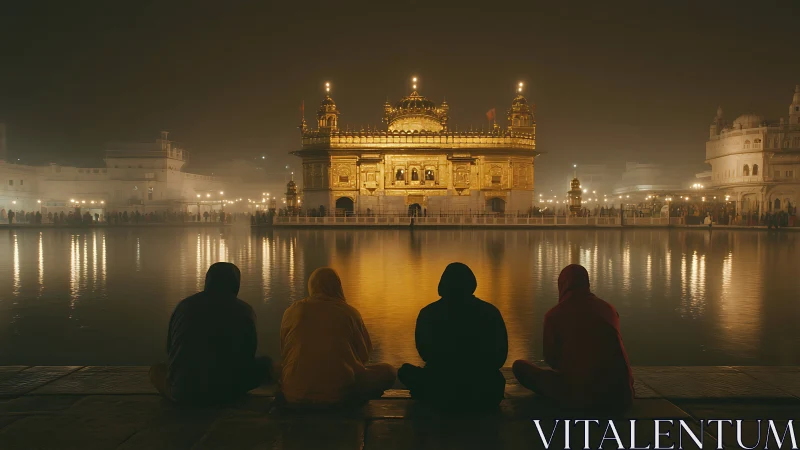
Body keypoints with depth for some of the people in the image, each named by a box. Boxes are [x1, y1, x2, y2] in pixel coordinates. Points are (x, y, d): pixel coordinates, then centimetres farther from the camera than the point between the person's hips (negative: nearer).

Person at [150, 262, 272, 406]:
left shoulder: (184, 305, 7)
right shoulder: (244, 310, 0)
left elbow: (170, 349, 18)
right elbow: (248, 356, 10)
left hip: (182, 392, 1)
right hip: (226, 391, -1)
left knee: (156, 369, 32)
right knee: (266, 362, 24)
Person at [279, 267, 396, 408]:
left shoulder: (292, 312, 6)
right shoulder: (349, 312, 0)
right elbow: (364, 355, 11)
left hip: (294, 397, 3)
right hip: (339, 395, -3)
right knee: (388, 371, 18)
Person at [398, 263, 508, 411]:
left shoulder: (428, 314, -5)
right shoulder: (490, 312, -3)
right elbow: (500, 358, 6)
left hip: (441, 394, -2)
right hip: (486, 394, 3)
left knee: (406, 370, 26)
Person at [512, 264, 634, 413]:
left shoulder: (554, 314, -1)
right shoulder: (609, 309, 10)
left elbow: (550, 359, 10)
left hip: (578, 397, -4)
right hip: (620, 396, 5)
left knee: (520, 366, 10)